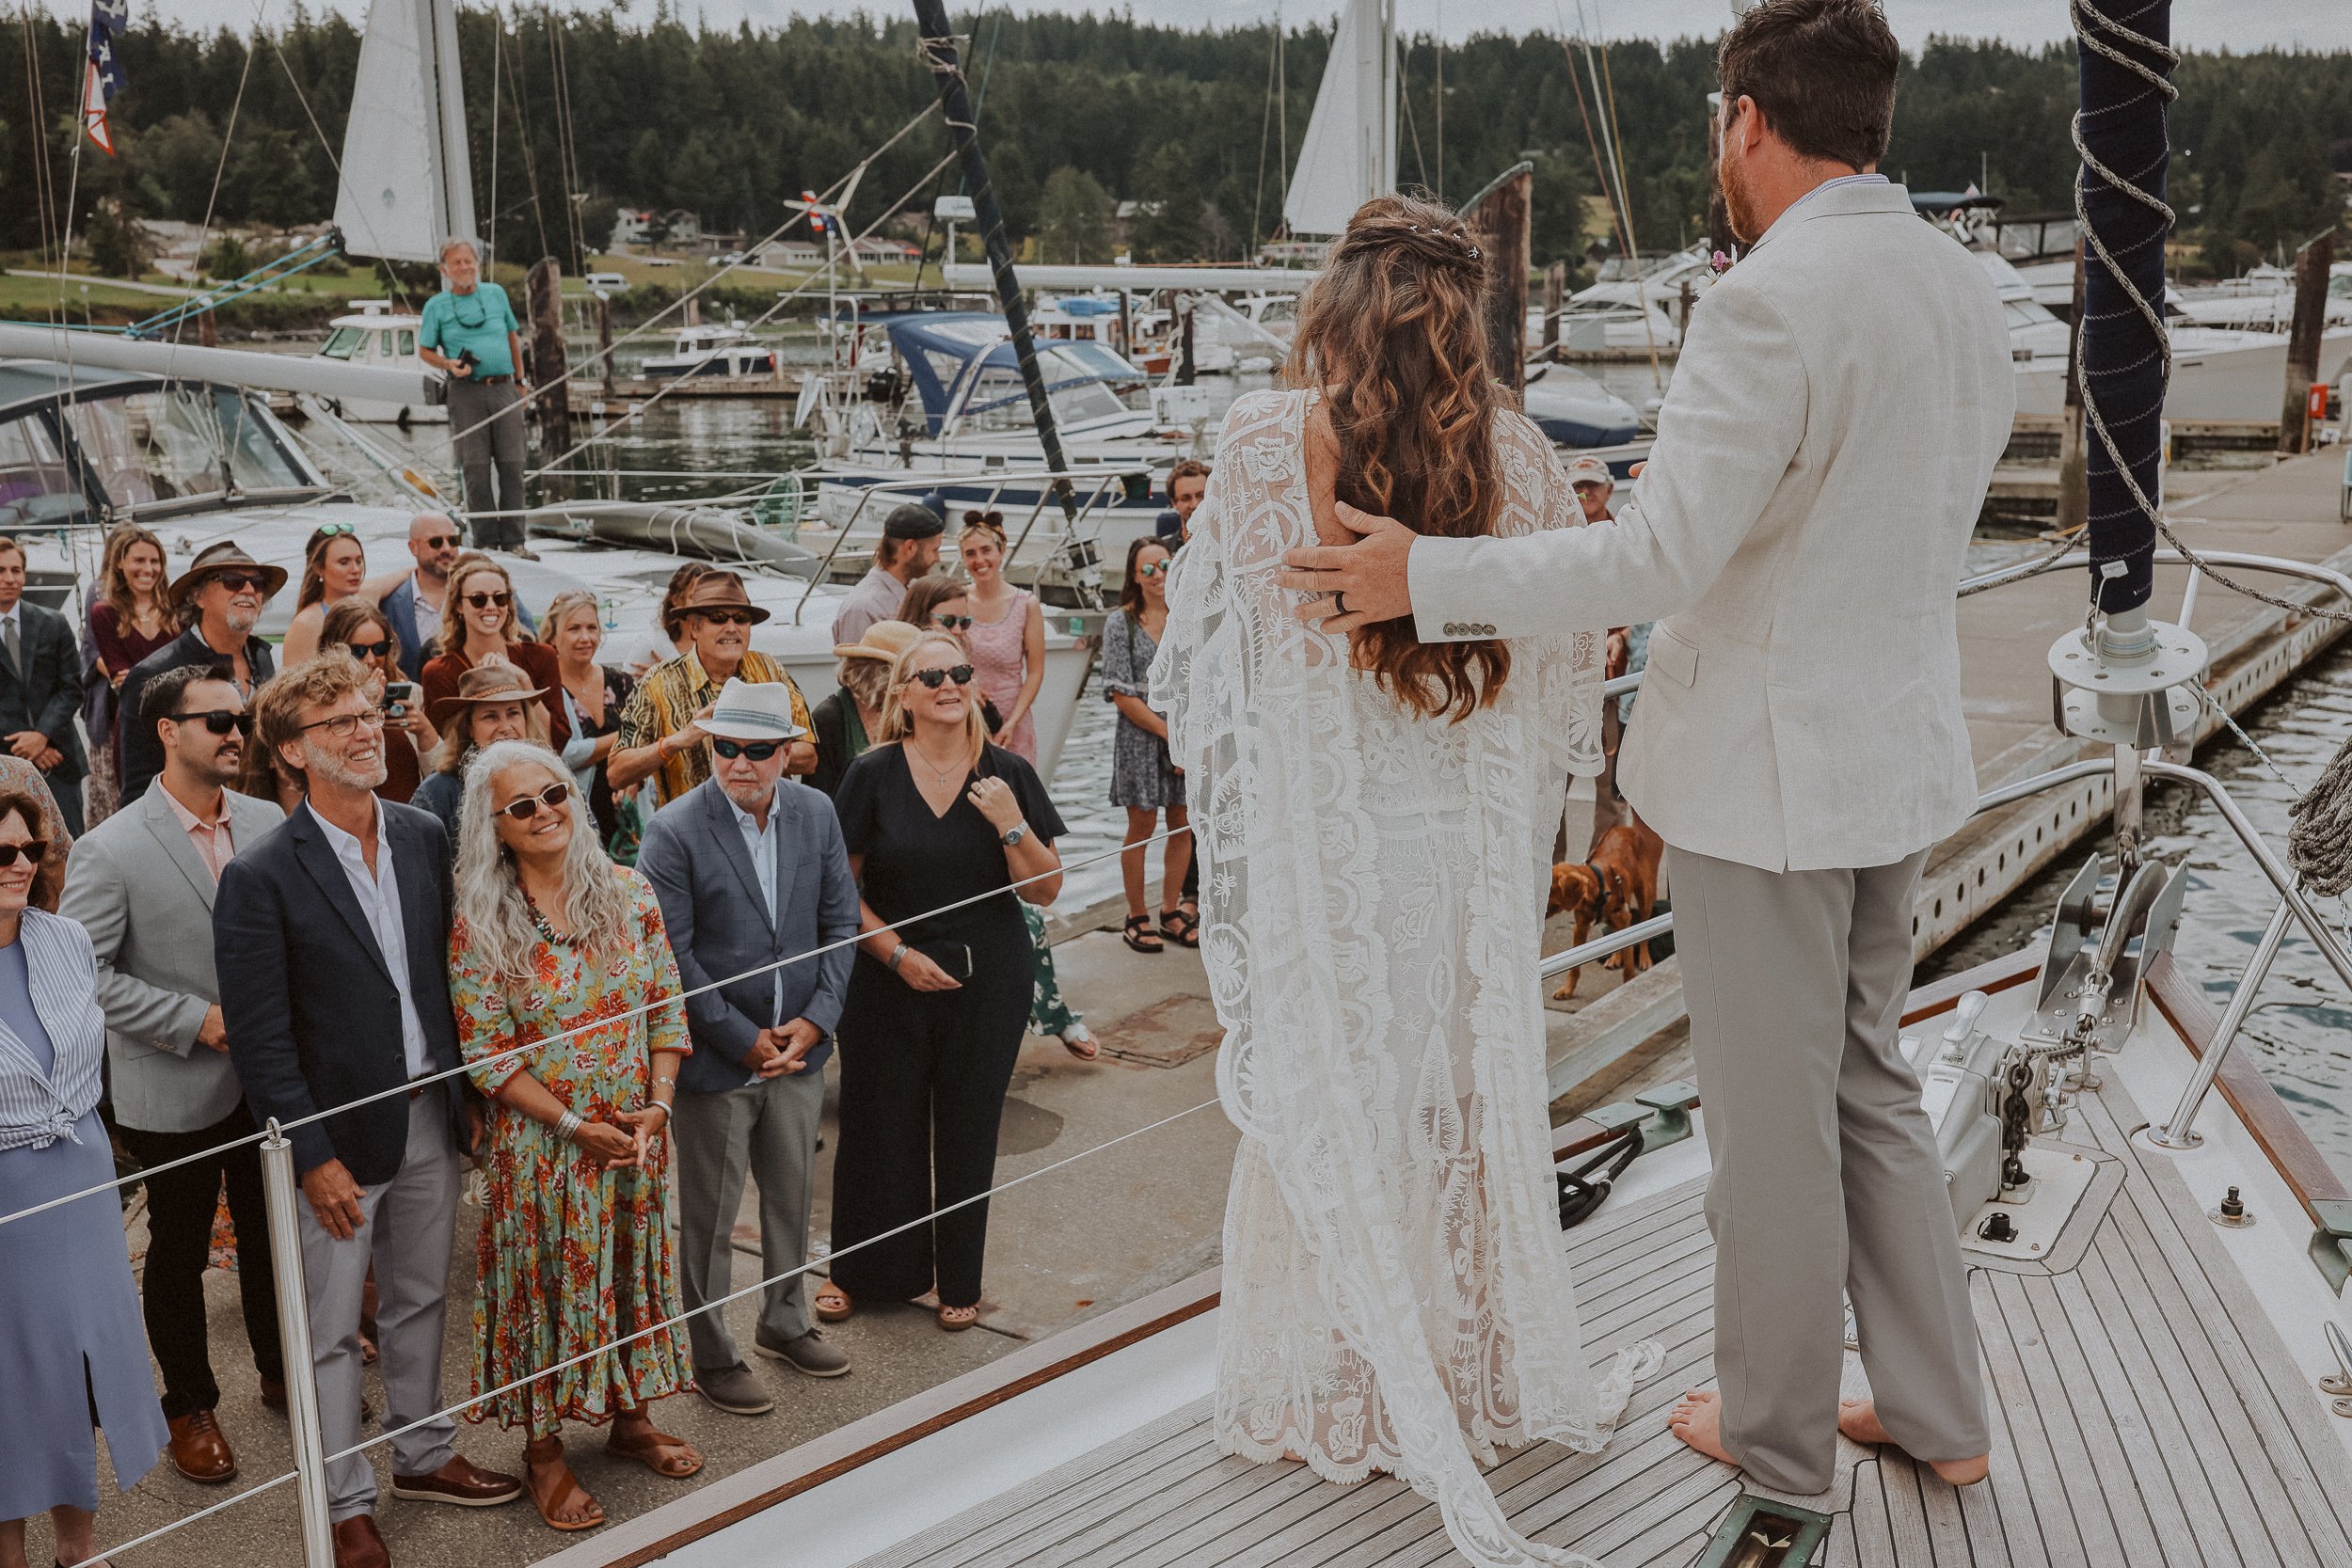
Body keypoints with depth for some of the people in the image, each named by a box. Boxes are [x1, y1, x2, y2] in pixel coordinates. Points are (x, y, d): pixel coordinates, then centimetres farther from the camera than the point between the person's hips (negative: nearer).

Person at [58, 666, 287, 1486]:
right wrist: (196, 1020, -19)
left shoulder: (267, 822, -3)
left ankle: (282, 1370, 40)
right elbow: (83, 973, -15)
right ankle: (190, 1405, 32)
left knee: (272, 1234, 19)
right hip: (175, 1091, -4)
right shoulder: (109, 850, -16)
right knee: (180, 1252, 14)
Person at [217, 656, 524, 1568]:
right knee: (332, 1330, 9)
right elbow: (259, 1039, -15)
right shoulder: (262, 877, -15)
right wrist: (314, 1159, -16)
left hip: (430, 1118, 5)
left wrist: (471, 1092, 7)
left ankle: (424, 1455, 39)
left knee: (421, 1301, 20)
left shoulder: (425, 837, 1)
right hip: (339, 1136, -5)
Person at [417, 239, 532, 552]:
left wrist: (520, 379, 20)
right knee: (476, 468, -5)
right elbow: (424, 350, 8)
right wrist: (449, 365, -11)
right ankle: (485, 541, -1)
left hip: (504, 389, 2)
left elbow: (513, 336, 21)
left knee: (511, 466, -1)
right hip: (467, 393, -2)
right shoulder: (437, 305, 6)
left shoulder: (496, 294, 13)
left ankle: (513, 540, 3)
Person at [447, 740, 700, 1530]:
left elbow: (668, 1007, 1)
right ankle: (545, 1449, 25)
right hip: (541, 1142, -3)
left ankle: (630, 1417, 35)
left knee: (632, 1269, 16)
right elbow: (487, 1054, -11)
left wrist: (657, 1106, -10)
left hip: (637, 1133, 3)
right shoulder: (480, 924, -12)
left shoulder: (628, 892, -3)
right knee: (549, 1284, 8)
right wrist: (576, 1125, -16)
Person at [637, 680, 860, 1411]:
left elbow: (841, 920, 4)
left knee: (792, 1194, 20)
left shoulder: (816, 813, -1)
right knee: (710, 1215, 7)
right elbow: (671, 956, -16)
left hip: (799, 1047, 5)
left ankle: (784, 1322, 40)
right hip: (717, 1055, -5)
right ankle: (711, 1357, 24)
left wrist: (817, 1018, -7)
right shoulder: (674, 830, -16)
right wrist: (745, 1041, -15)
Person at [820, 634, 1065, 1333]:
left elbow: (1045, 890, -2)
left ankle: (959, 1281, 27)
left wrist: (1012, 824, -17)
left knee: (968, 1130, 10)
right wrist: (898, 953, -12)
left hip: (987, 984, 1)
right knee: (878, 1122, 9)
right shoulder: (873, 775, -6)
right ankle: (858, 1269, 29)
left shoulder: (1009, 775, -2)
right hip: (890, 979, -1)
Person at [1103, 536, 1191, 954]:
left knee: (1183, 825, 7)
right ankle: (1137, 918, 14)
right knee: (1142, 826, 2)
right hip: (1141, 735, -3)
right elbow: (1122, 694, -8)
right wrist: (1170, 733, -13)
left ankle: (1171, 911, 21)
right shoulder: (1121, 622, -4)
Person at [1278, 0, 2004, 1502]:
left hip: (1769, 772, -8)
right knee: (1871, 1084, 22)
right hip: (1903, 754, 8)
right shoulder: (1968, 292, 4)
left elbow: (1663, 556, -25)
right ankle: (1937, 1412, 32)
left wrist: (1426, 576, -19)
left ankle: (1778, 1431, 26)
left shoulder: (1772, 306, -22)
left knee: (1774, 1117, 8)